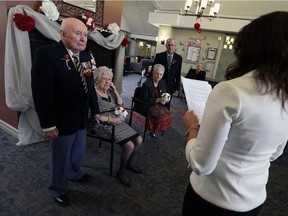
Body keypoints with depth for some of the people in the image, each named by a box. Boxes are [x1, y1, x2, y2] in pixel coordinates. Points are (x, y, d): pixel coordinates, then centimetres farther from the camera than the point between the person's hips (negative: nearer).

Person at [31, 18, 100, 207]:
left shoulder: (85, 57, 3)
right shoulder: (46, 54, -19)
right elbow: (41, 93, -21)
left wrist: (96, 111, 12)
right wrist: (48, 125, -19)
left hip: (81, 119, 7)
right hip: (62, 122, -6)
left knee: (79, 153, 25)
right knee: (61, 159, 15)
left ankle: (75, 174, 54)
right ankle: (58, 190, 41)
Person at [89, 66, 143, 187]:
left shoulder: (109, 91, 9)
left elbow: (120, 104, 15)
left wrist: (115, 91, 1)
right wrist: (112, 119, -17)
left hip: (115, 121, 8)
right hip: (102, 124, -8)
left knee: (139, 140, -2)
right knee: (129, 145, -22)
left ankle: (129, 163, 24)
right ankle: (122, 171, 5)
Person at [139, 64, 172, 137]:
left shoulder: (163, 82, 5)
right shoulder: (147, 84, -15)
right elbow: (143, 99, -15)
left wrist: (164, 99, -9)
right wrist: (157, 100, -21)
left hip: (159, 104, 6)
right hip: (148, 105, -6)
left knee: (168, 115, -19)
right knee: (161, 116, -27)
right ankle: (152, 129, 1)